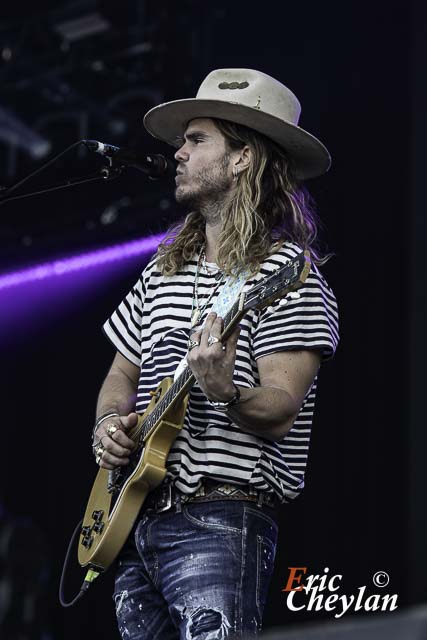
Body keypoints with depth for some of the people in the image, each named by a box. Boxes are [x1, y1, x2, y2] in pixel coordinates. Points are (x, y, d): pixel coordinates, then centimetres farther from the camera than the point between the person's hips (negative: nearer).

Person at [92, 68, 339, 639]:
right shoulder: (163, 270, 17)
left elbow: (282, 412, -15)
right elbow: (121, 375, 24)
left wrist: (224, 393, -35)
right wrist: (109, 424, 2)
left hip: (221, 521, -8)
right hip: (134, 517, 8)